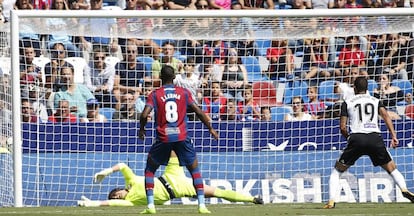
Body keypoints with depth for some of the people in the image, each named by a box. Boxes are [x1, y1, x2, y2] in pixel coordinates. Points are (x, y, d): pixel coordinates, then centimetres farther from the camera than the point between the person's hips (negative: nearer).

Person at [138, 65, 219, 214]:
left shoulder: (155, 94, 1)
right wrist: (210, 128, 13)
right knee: (194, 169, 15)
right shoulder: (184, 93, 5)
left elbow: (144, 115, -10)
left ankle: (150, 205, 3)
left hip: (163, 139, -1)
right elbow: (199, 112, 1)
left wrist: (141, 129, 9)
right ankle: (202, 205, 4)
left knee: (150, 169, 15)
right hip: (182, 138, 1)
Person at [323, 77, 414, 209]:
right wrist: (393, 135, -6)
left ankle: (331, 201, -2)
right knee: (392, 169, 13)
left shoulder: (347, 103, 14)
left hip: (356, 138, -1)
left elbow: (342, 127, 8)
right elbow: (385, 115, 0)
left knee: (337, 171, 13)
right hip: (375, 138, 1)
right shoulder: (376, 101, 18)